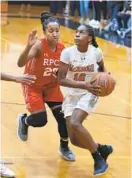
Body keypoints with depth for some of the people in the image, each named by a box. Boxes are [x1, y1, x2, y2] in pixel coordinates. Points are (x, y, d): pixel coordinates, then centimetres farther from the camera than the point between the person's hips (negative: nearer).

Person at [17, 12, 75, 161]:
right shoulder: (39, 45, -28)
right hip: (33, 86, -5)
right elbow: (20, 64, -42)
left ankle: (64, 148, 22)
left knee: (63, 116, -2)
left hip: (51, 86, 5)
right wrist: (28, 47, -57)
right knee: (40, 120, -11)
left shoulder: (62, 48, -12)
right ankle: (23, 120, 27)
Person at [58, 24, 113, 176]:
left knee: (75, 123, -29)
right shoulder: (67, 52, -15)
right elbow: (61, 79, -17)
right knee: (74, 139, -5)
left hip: (89, 94, -2)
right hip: (72, 95, 3)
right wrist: (84, 85, -27)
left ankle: (98, 158, -10)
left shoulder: (96, 52, -11)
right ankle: (102, 149, 24)